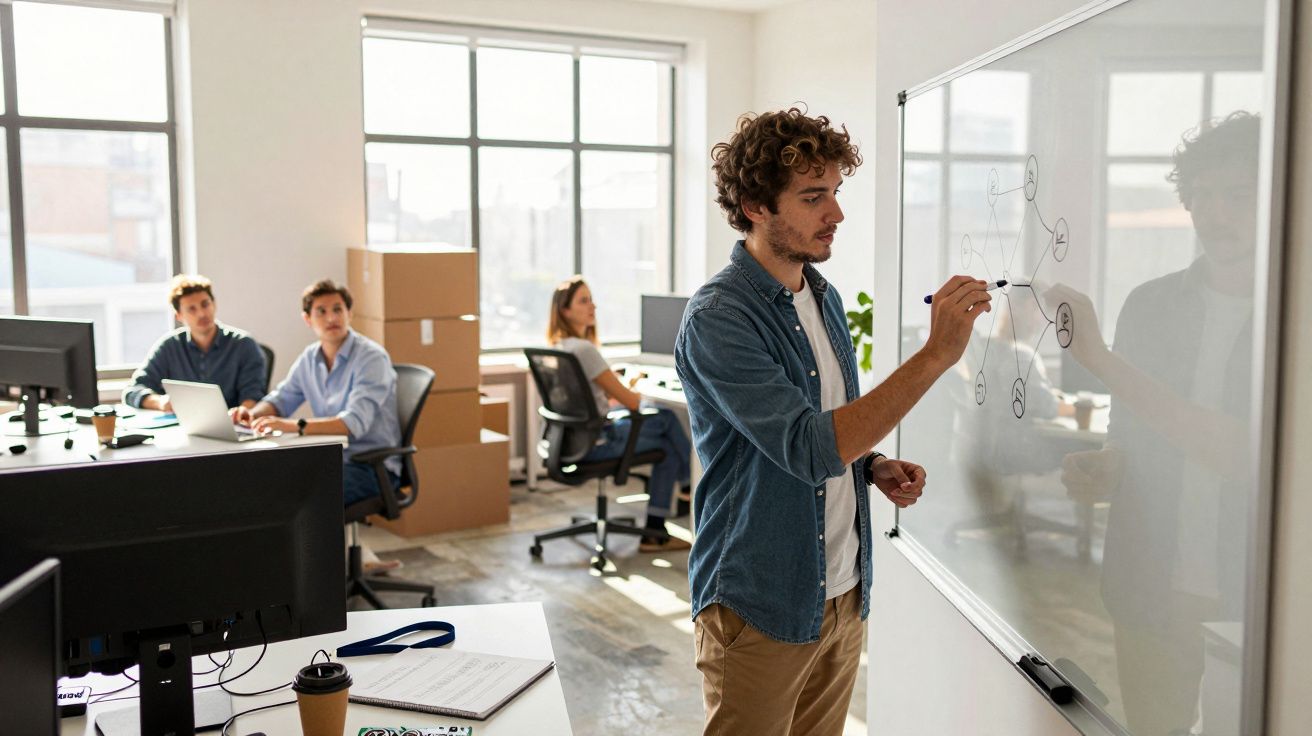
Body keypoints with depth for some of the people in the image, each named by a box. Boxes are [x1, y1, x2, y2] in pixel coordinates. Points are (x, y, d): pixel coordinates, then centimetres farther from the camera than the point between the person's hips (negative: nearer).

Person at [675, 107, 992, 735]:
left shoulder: (824, 296, 7)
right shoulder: (717, 319, -20)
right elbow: (812, 448, -28)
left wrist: (873, 467, -1)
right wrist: (937, 354, -30)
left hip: (843, 594, 7)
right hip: (761, 608, -7)